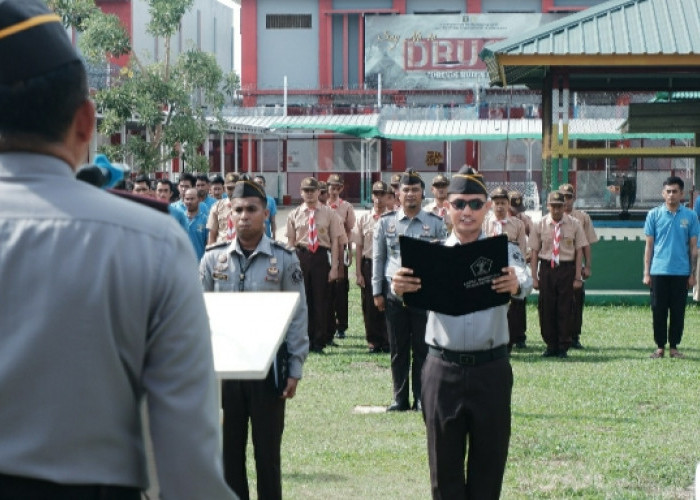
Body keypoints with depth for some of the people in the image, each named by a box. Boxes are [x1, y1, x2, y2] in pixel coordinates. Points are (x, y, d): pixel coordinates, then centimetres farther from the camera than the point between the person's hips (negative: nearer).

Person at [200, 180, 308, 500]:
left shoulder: (284, 260, -1)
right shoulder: (213, 259, 4)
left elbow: (298, 317, -1)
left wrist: (295, 369, -5)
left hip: (268, 368, -2)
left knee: (268, 450, 5)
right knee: (229, 449, 8)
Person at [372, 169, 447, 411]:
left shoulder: (436, 223, 4)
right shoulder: (386, 222, 6)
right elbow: (378, 258, 9)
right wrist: (377, 292, 4)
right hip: (394, 292, 1)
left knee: (423, 348, 2)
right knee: (398, 349, 6)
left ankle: (421, 398, 9)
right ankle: (400, 398, 13)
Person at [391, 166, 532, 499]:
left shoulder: (504, 253, 1)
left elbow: (524, 280, -20)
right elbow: (417, 282, -17)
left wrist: (516, 285, -44)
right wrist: (400, 287, -41)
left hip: (491, 370, 0)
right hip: (443, 369, 0)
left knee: (488, 465, 8)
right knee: (444, 467, 7)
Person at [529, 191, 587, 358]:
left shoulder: (573, 225, 1)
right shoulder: (540, 225, 3)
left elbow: (579, 251, 2)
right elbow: (534, 252, 4)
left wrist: (577, 277, -3)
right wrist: (534, 277, 0)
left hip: (567, 269, -1)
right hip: (546, 269, 1)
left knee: (565, 308, 0)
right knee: (546, 307, 2)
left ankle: (563, 346, 10)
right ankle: (551, 345, 13)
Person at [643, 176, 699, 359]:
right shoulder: (654, 215, 3)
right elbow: (649, 245, 5)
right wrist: (646, 273, 1)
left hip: (681, 273, 0)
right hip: (659, 271, 0)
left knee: (678, 312, 4)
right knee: (658, 311, 3)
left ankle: (674, 346, 13)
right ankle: (660, 346, 12)